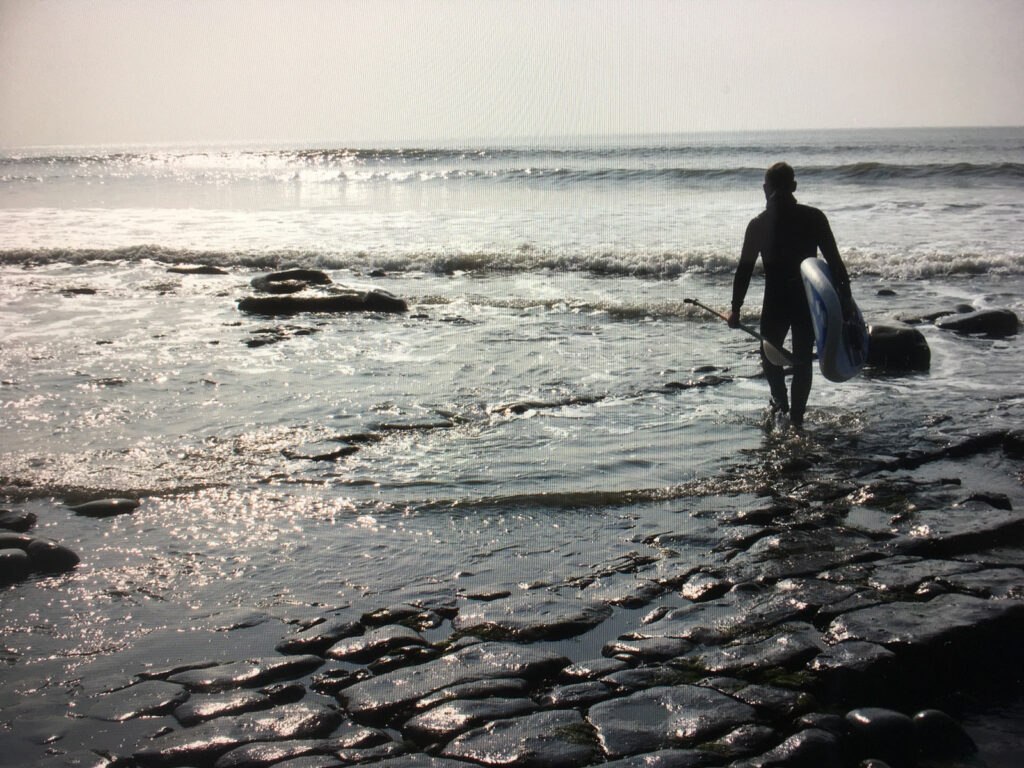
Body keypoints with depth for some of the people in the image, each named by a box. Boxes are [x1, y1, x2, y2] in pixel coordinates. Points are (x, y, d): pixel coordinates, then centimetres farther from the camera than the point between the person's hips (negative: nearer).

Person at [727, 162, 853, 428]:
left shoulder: (758, 224, -5)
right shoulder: (814, 218, -4)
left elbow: (744, 269, -1)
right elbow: (834, 261, -4)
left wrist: (735, 308, 6)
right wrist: (844, 298, 3)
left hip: (775, 302, -1)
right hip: (808, 301, 1)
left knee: (770, 356, 22)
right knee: (802, 360, 13)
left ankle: (781, 403, 18)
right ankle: (796, 415, 13)